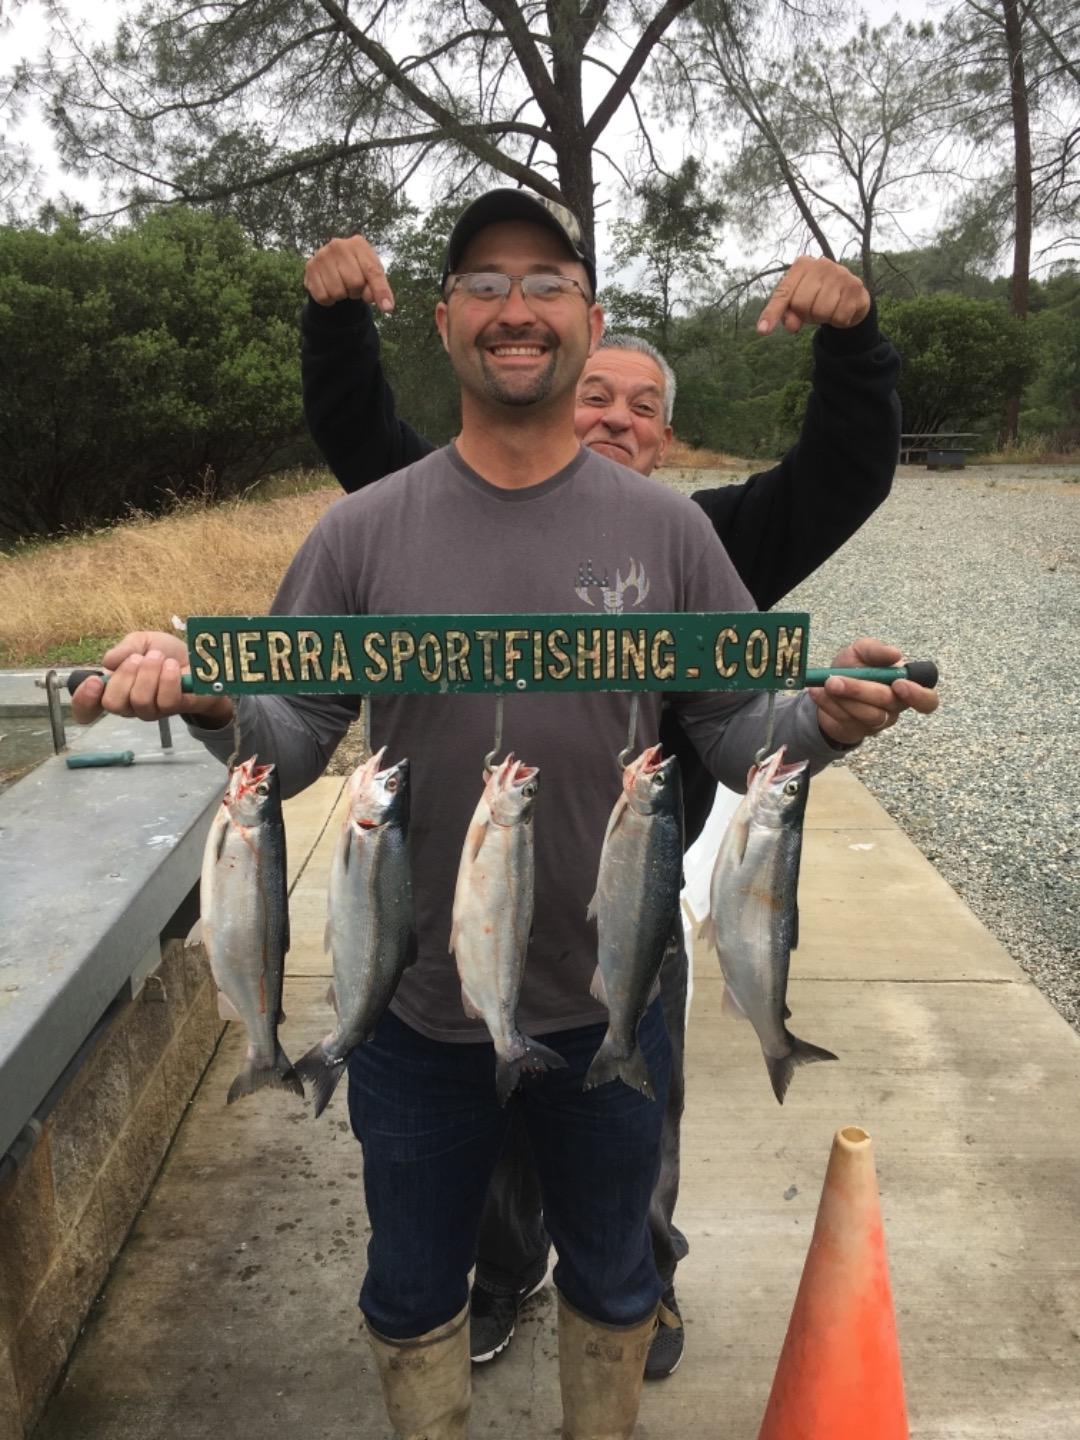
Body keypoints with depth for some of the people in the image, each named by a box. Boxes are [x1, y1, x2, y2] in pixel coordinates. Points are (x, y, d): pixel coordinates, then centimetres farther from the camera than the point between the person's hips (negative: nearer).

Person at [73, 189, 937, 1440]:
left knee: (612, 1280, 26)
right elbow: (291, 742, -4)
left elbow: (738, 736, -2)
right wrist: (210, 701, -24)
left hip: (610, 999, 1)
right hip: (419, 1003, 0)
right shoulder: (363, 532, -5)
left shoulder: (665, 529, -5)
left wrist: (824, 720, -23)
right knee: (411, 1294, 24)